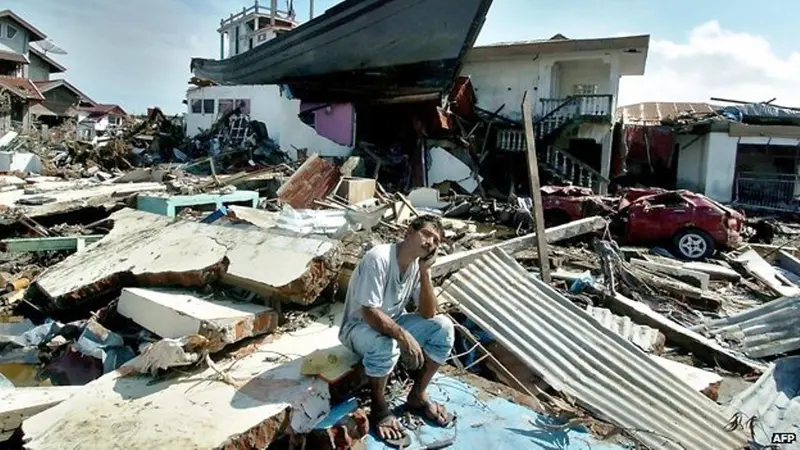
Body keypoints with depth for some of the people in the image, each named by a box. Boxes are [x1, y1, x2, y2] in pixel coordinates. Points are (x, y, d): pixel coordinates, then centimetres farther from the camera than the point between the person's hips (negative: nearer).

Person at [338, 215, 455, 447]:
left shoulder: (419, 264, -7)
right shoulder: (378, 258, -29)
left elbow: (427, 314, -12)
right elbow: (369, 313, -31)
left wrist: (424, 272, -22)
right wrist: (404, 336, -36)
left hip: (393, 323, 7)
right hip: (359, 326, -7)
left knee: (443, 327, -11)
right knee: (385, 346, -39)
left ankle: (417, 397, 4)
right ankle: (379, 408, -10)